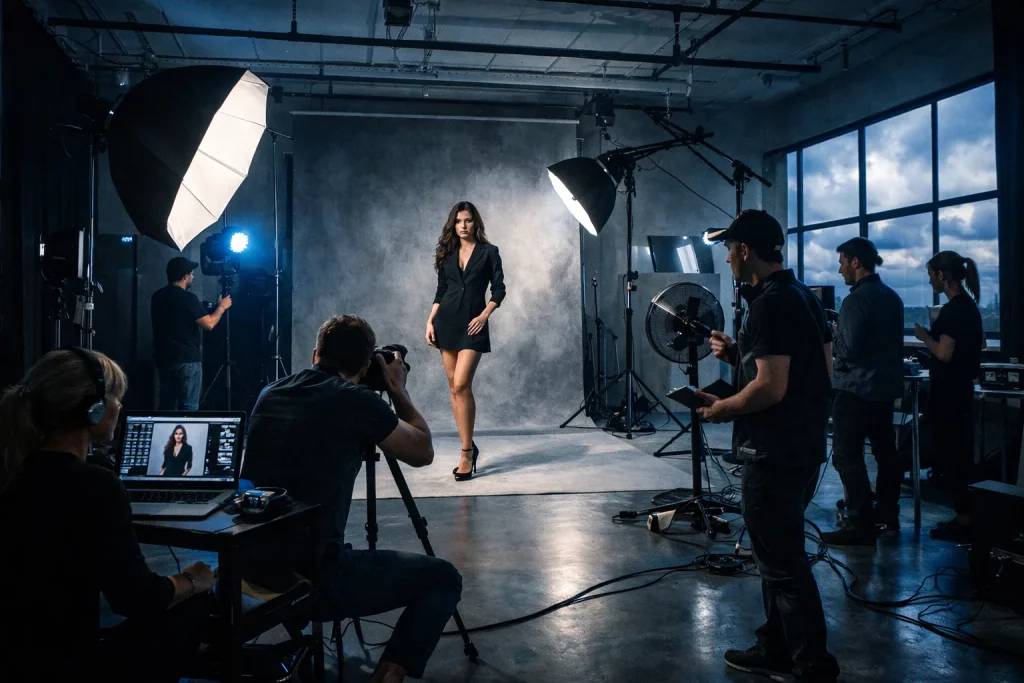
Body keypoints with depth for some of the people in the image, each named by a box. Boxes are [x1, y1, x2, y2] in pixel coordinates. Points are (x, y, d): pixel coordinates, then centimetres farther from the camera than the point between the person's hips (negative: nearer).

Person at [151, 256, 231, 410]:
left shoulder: (157, 296, 9)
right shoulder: (188, 298, -15)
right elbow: (209, 324, -15)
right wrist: (221, 307, 1)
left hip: (163, 358, 8)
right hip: (187, 360, -7)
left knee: (167, 405, 12)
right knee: (188, 407, -3)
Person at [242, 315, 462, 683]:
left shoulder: (270, 394, 8)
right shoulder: (358, 402, -8)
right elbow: (423, 452, 6)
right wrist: (398, 390, 18)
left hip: (252, 568, 7)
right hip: (315, 577, -7)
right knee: (443, 579, 9)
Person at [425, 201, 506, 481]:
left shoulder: (489, 252, 1)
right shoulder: (447, 253, 11)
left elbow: (499, 289, -2)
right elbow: (440, 291, 13)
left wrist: (484, 315, -14)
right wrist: (430, 321, 3)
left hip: (472, 324, -4)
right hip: (447, 322, 4)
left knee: (461, 385, -16)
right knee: (454, 388, 4)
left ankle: (467, 451, -8)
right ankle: (468, 447, 14)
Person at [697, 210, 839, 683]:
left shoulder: (770, 304, -19)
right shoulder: (803, 297, 12)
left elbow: (770, 388, -26)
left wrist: (722, 409, -9)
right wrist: (739, 354, 12)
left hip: (775, 456, -11)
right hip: (803, 446, 11)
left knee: (784, 564, 0)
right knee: (779, 553, 20)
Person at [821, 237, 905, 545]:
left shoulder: (856, 300, -18)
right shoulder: (892, 297, 10)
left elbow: (848, 348, -20)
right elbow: (890, 341, 17)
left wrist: (833, 334, -3)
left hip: (856, 387, -10)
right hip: (885, 384, 10)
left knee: (847, 455, -6)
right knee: (885, 450, 16)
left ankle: (860, 525, -7)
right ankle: (887, 513, 28)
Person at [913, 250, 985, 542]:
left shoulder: (952, 310, -19)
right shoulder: (969, 306, 11)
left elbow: (944, 353, -25)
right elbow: (979, 342, 25)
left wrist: (924, 336, -8)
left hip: (948, 394, -10)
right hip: (961, 391, 10)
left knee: (950, 458, -2)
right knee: (960, 456, 15)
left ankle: (963, 521, 4)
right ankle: (967, 517, 22)